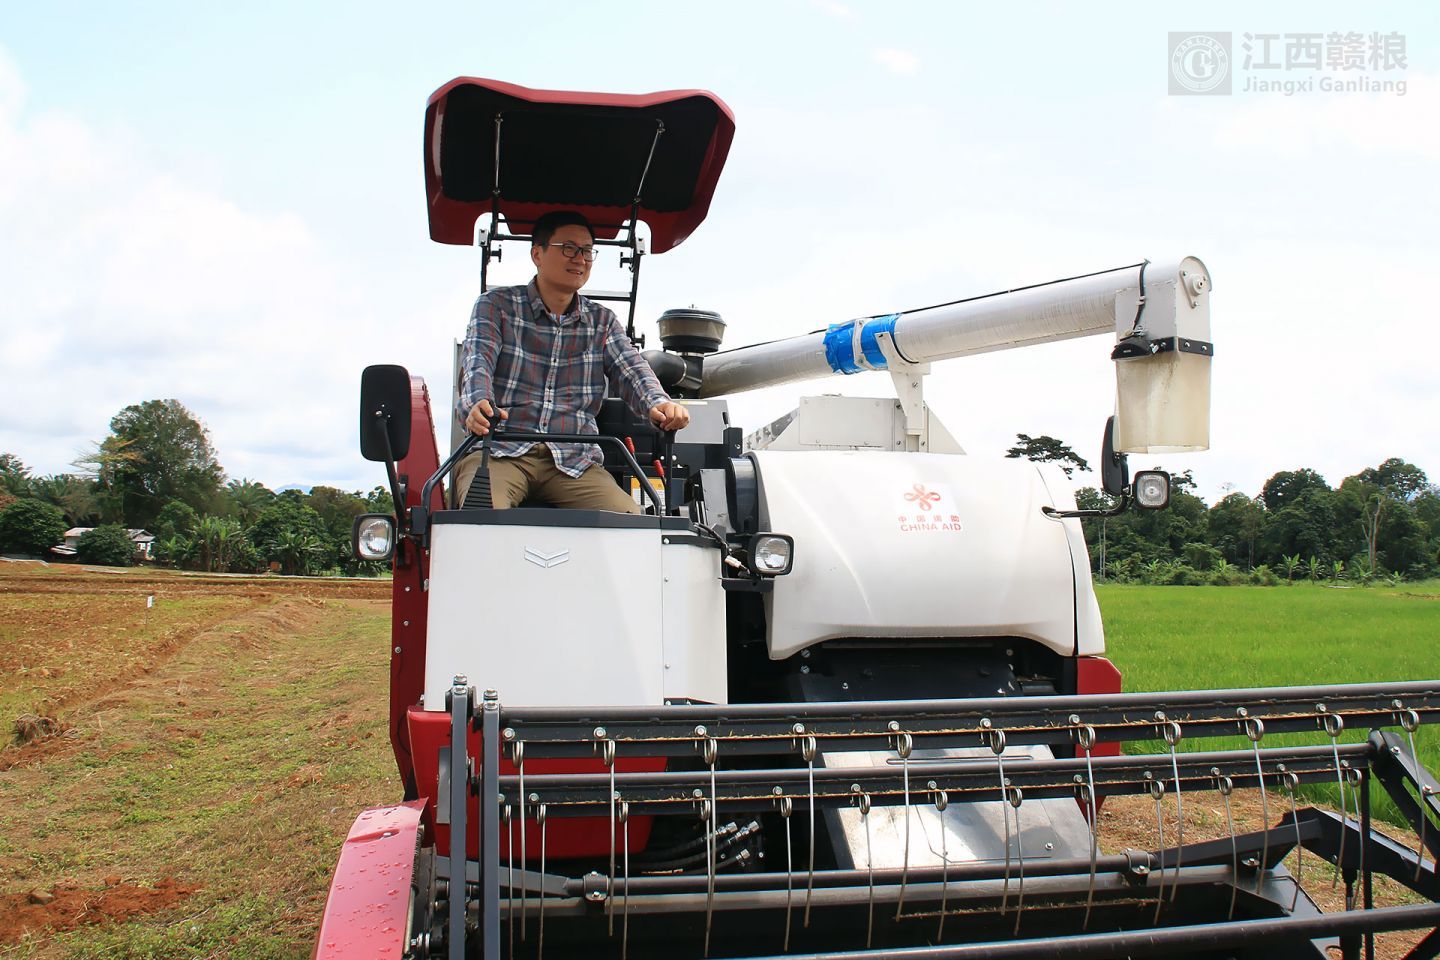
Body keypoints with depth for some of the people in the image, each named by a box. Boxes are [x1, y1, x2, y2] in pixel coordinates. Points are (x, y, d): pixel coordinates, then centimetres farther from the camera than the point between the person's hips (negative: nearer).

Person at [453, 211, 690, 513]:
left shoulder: (602, 321, 18)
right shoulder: (496, 306, 9)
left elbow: (631, 369, 3)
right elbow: (478, 360, -7)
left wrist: (658, 404, -22)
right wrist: (477, 404, -32)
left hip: (573, 459, 3)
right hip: (499, 450, -2)